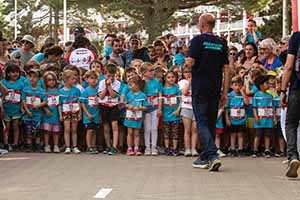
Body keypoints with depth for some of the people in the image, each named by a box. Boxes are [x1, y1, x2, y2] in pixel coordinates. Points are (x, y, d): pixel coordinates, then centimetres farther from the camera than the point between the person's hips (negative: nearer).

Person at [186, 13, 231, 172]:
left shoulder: (197, 40, -6)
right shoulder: (221, 43, 9)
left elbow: (190, 63, -15)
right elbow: (226, 69, 7)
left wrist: (187, 62, 10)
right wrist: (225, 93, 11)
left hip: (200, 88, -5)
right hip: (215, 89, 5)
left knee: (202, 123, -3)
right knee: (211, 123, 12)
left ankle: (213, 155, -19)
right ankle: (204, 158, 18)